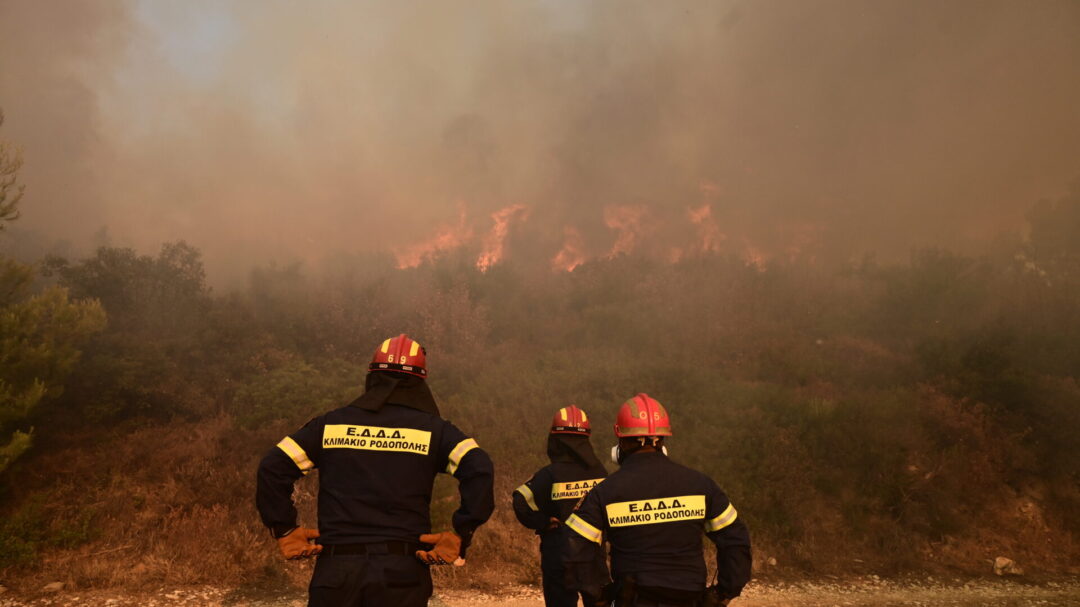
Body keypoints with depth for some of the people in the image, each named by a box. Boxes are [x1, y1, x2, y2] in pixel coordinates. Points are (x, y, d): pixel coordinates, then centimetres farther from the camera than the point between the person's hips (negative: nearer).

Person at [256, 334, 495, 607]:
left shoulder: (331, 423, 9)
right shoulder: (433, 428, 3)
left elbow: (272, 467, 5)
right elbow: (479, 470, -11)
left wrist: (284, 529, 8)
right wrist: (461, 535, -7)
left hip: (336, 570, 2)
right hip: (402, 573, -1)